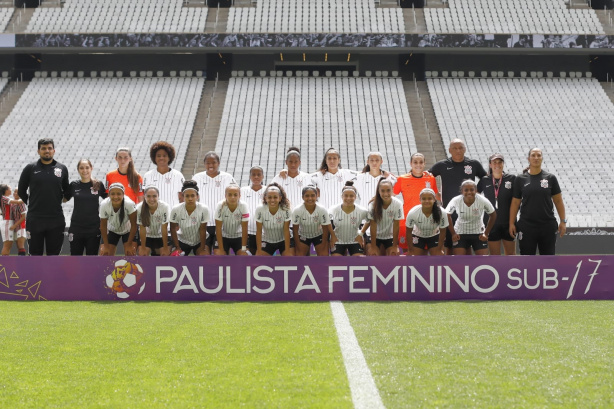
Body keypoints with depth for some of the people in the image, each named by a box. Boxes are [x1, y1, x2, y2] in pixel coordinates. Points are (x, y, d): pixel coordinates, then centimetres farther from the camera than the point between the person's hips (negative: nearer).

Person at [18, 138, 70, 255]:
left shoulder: (62, 169, 5)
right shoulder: (30, 168, 1)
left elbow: (67, 191, 17)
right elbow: (21, 190, 10)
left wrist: (57, 202, 10)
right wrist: (31, 203, 9)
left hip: (56, 219, 1)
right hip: (34, 219, -1)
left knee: (54, 254, 5)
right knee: (35, 254, 4)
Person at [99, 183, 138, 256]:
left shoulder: (129, 204, -37)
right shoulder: (104, 205, -31)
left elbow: (133, 225, -23)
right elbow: (103, 226, -16)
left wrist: (129, 244, -19)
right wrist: (106, 246, -13)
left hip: (128, 230, -2)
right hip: (112, 231, 2)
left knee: (131, 254, -14)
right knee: (104, 254, -6)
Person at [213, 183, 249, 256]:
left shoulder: (243, 206, -25)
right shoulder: (220, 206, -25)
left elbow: (244, 229, -19)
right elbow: (218, 228, -19)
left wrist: (243, 248, -19)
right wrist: (221, 249, -19)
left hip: (238, 237, 0)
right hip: (223, 236, 0)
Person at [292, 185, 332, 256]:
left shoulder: (322, 210, -28)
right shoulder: (297, 211, -29)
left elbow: (325, 230, -16)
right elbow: (295, 230, -17)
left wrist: (323, 247, -12)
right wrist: (298, 248, -13)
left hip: (319, 235, 0)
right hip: (303, 236, 0)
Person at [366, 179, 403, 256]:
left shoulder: (397, 204, -22)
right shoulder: (373, 204, -23)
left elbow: (396, 226, -17)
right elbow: (373, 226, -20)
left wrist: (395, 246, -13)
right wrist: (373, 247, -19)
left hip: (390, 236, 1)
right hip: (374, 236, -1)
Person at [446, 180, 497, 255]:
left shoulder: (483, 201, -23)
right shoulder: (456, 201, -22)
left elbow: (493, 215, -6)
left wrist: (486, 233, -6)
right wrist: (453, 233, -6)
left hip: (478, 234, 0)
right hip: (460, 234, 0)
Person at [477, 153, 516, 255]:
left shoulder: (511, 179, 0)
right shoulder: (484, 181, 4)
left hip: (508, 223, -1)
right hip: (492, 223, 1)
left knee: (510, 255, 6)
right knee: (494, 256, 4)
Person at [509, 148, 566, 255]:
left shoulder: (550, 178, 4)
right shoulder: (520, 179, 2)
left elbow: (558, 201, 6)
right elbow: (515, 202, 3)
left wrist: (563, 221, 0)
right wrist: (511, 223, -2)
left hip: (548, 226, 1)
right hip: (526, 226, -1)